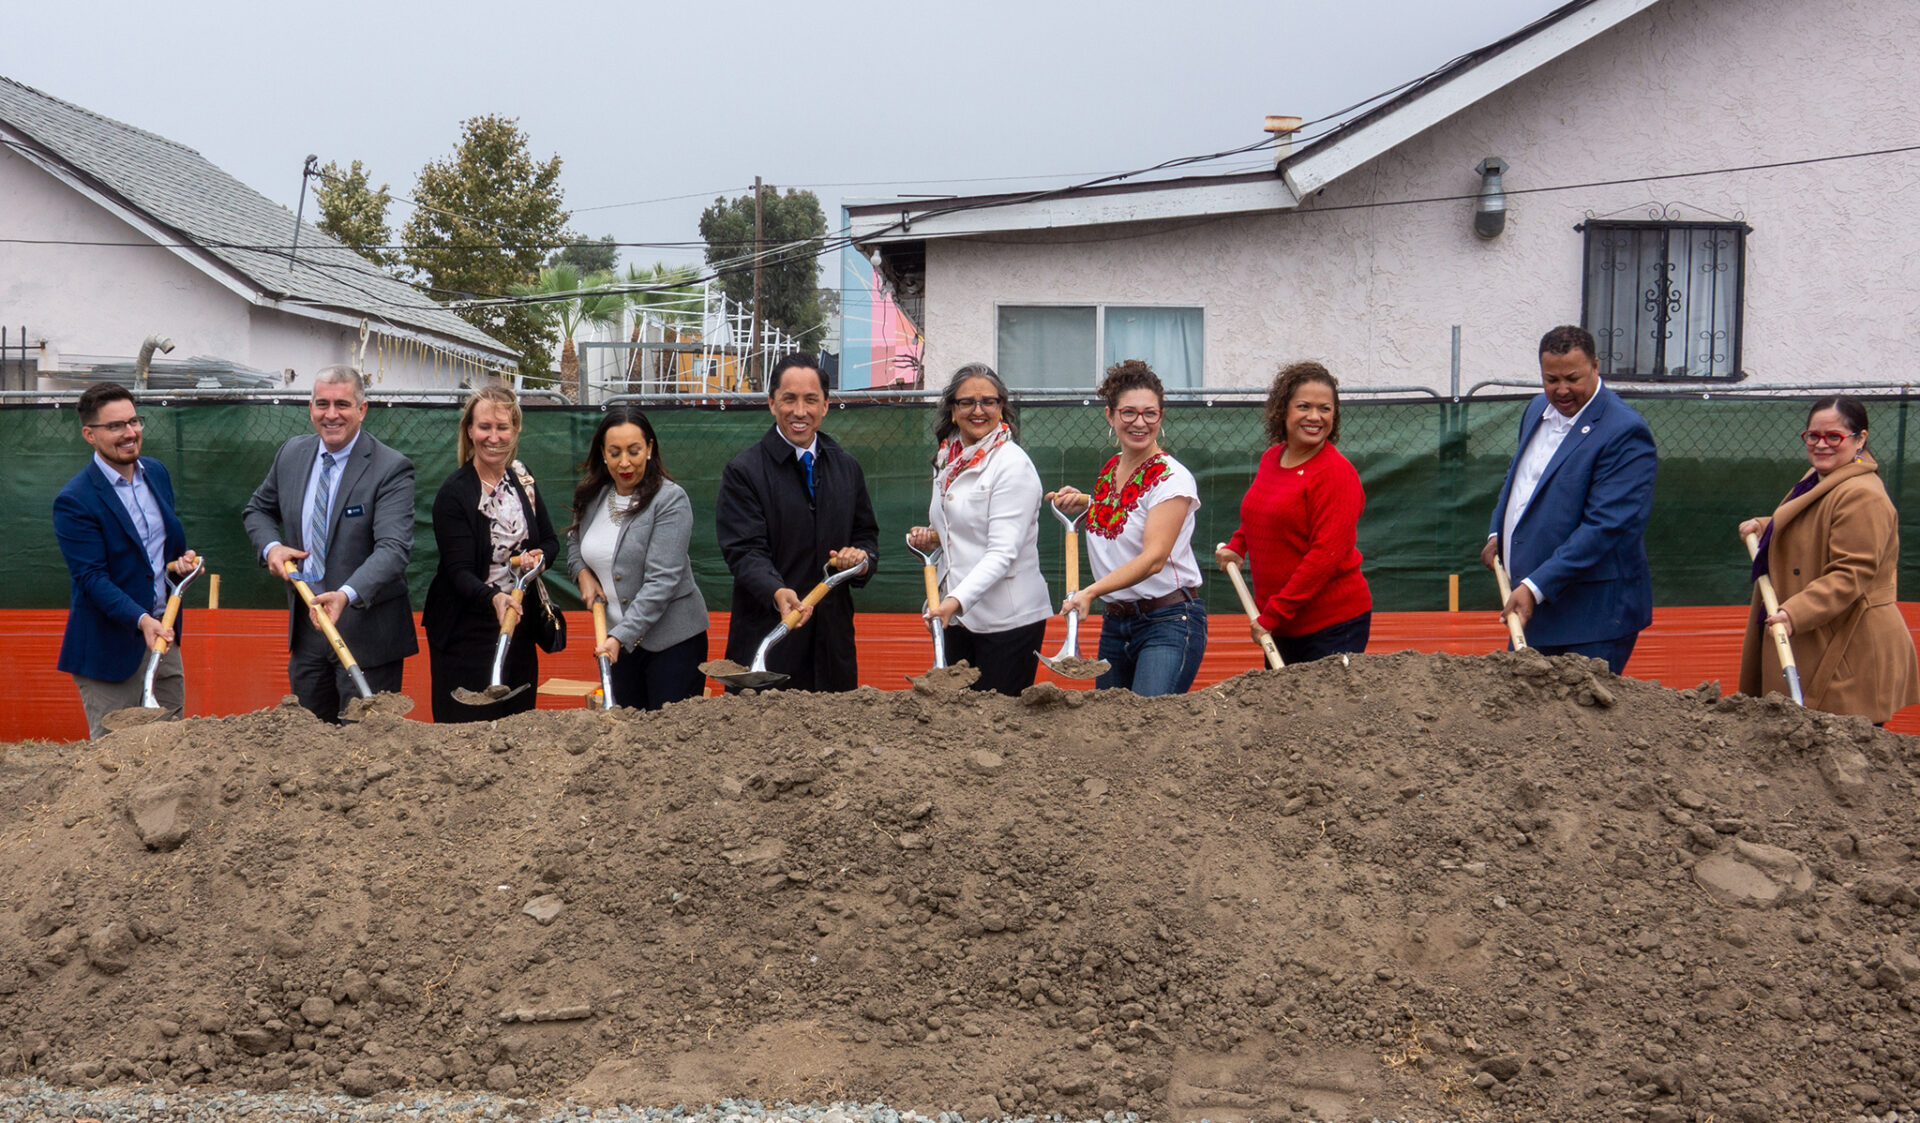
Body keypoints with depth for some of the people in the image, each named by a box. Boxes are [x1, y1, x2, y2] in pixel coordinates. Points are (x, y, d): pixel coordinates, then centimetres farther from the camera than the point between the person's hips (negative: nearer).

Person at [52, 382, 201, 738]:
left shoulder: (156, 472, 7)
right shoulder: (74, 501, -15)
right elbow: (91, 577, -19)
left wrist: (182, 559, 0)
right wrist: (142, 620, -32)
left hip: (164, 632, 7)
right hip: (112, 648, -7)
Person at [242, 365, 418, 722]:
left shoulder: (391, 469, -14)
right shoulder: (291, 455, 6)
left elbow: (393, 547, -24)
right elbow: (257, 509, 22)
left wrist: (347, 595, -39)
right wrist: (270, 546, 0)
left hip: (365, 629, -6)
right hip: (306, 626, 6)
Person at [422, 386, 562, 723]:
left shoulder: (522, 480, 5)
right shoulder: (454, 493, -12)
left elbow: (550, 541, 14)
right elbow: (459, 571, -18)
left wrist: (539, 556, -9)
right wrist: (493, 598, -36)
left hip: (520, 621, 6)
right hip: (467, 629, -5)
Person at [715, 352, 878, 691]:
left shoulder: (847, 467, 12)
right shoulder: (744, 471, -3)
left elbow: (866, 534, 19)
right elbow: (744, 551, -12)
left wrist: (862, 556, -5)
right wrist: (777, 593, -30)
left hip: (834, 638, 4)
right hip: (767, 638, -4)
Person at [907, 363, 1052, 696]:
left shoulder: (1013, 465, -13)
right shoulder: (948, 460, 11)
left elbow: (1003, 552, -20)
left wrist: (957, 600, -31)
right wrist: (932, 536, 4)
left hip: (1010, 621, -7)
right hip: (958, 618, 7)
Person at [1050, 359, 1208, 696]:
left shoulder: (1172, 478, -13)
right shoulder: (1110, 471, 10)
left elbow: (1154, 558, -23)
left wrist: (1091, 592, -34)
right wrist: (1086, 503, 9)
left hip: (1169, 621, -7)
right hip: (1115, 622, 8)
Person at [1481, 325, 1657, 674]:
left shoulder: (1625, 432, -15)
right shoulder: (1537, 410, 11)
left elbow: (1604, 525, -22)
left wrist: (1536, 587, -24)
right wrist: (1497, 533, 15)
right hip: (1530, 603, 8)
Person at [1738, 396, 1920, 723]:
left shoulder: (1862, 496, -16)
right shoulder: (1818, 481, 17)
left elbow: (1849, 575, -22)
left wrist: (1795, 614, -29)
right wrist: (1763, 528, 18)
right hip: (1812, 647, 10)